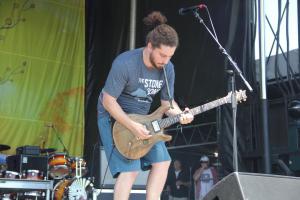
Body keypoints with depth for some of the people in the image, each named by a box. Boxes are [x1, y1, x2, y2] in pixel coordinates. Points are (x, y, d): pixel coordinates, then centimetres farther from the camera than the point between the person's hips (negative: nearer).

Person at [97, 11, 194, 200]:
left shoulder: (167, 69, -7)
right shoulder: (125, 63, -27)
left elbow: (168, 101, 3)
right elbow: (108, 101, -23)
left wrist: (180, 114, -19)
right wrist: (132, 126, -28)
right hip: (114, 117, -7)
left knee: (162, 161, 1)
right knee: (130, 169, -16)